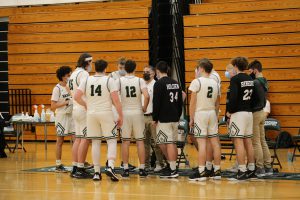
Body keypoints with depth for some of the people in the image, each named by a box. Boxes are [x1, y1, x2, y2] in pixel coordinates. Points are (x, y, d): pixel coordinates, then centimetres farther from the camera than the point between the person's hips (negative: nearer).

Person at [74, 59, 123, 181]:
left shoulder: (86, 80, 4)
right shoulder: (109, 80, -4)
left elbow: (77, 96, -2)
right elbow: (115, 99, -10)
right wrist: (120, 116, -4)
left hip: (91, 114, 3)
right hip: (106, 113, -3)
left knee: (95, 142, 9)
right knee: (111, 140, 4)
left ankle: (97, 172, 8)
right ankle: (110, 167, -15)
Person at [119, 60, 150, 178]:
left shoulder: (120, 81, -1)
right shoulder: (140, 81, -3)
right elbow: (146, 96, -16)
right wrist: (144, 108, 0)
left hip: (124, 113, 0)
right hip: (138, 113, 0)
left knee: (125, 141, 5)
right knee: (140, 141, 5)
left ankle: (125, 169, 4)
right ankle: (142, 169, 4)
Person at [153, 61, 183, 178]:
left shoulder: (159, 84, -10)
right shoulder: (176, 84, 13)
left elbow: (156, 103, -12)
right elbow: (180, 102, 16)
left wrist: (155, 118, -5)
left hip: (163, 119, -8)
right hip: (175, 119, 8)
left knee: (165, 143, -5)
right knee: (172, 143, 13)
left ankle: (172, 169, -6)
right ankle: (172, 166, 17)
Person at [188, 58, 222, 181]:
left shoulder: (197, 82, -8)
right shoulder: (215, 83, 9)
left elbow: (193, 102, -10)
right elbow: (217, 103, 14)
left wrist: (191, 118, -5)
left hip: (200, 113, -6)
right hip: (212, 113, 6)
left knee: (202, 142, -8)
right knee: (214, 142, 7)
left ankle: (201, 172, -9)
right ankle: (217, 170, 11)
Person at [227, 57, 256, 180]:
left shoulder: (235, 79, -11)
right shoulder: (250, 79, 12)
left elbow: (233, 97, -19)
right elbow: (253, 97, 15)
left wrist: (229, 111, -8)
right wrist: (248, 107, 16)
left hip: (238, 113, -8)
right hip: (249, 112, 8)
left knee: (238, 142, -7)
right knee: (248, 141, 12)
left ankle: (242, 171, -10)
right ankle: (251, 169, 16)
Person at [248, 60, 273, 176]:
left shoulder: (255, 83, -18)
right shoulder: (264, 82, 10)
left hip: (255, 113, -9)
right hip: (261, 112, 9)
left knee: (256, 142, -4)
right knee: (263, 141, 13)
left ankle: (260, 168, -2)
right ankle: (268, 167, 15)